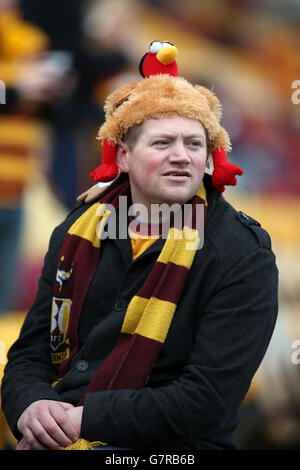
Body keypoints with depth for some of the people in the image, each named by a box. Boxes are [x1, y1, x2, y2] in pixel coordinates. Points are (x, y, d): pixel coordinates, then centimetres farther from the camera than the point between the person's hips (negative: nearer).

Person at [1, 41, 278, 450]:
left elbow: (207, 402, -13)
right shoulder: (78, 232, 11)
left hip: (168, 447, -4)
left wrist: (85, 418, -18)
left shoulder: (243, 258, -5)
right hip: (58, 437, 5)